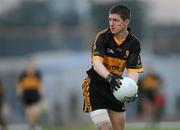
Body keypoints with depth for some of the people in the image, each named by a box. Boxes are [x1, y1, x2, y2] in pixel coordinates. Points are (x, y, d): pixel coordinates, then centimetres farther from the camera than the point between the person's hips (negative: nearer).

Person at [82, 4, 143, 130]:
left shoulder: (133, 43, -5)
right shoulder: (103, 36, -15)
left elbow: (134, 70, -11)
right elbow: (96, 62, -28)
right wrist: (109, 77, -48)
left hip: (115, 87, 5)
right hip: (95, 86, -5)